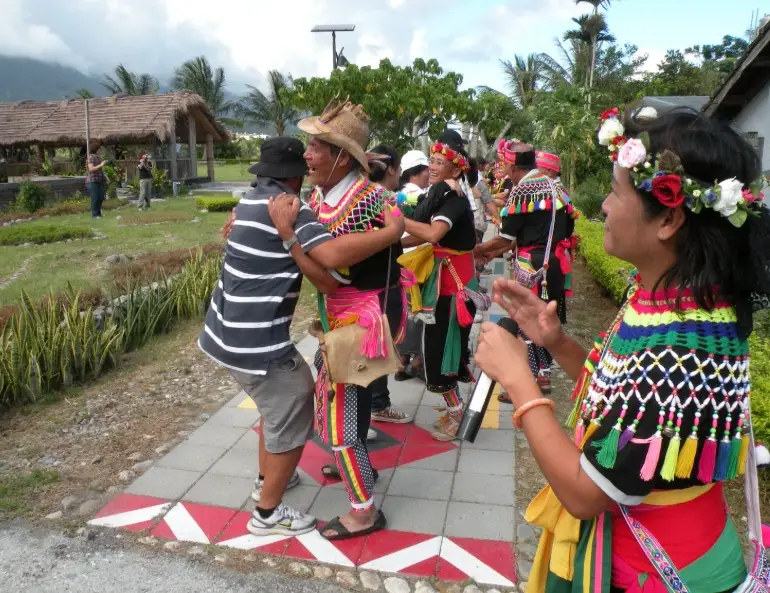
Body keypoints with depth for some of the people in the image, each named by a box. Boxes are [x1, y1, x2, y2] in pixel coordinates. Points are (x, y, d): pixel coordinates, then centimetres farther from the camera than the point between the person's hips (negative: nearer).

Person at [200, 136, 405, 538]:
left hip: (227, 330, 10)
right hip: (255, 340, -10)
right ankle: (268, 513, 21)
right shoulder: (287, 208, -16)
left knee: (279, 401, 27)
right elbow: (334, 254, -33)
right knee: (292, 415, 6)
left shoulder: (250, 201, 10)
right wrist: (393, 232, -23)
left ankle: (267, 478, 43)